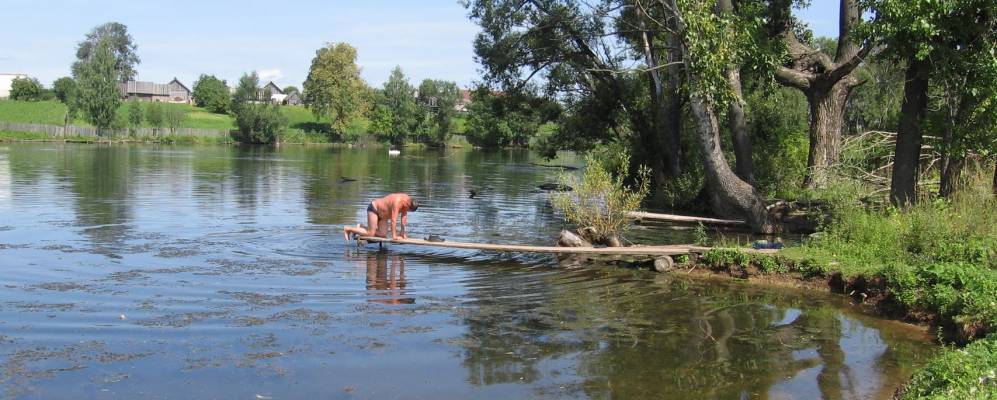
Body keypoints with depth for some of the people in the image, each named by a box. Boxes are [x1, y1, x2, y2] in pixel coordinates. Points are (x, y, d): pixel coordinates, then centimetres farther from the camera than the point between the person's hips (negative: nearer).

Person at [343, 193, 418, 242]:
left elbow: (404, 218, -4)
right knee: (370, 234, -12)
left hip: (383, 214, 9)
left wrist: (403, 233, -4)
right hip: (374, 209, -9)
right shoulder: (397, 202, -34)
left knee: (383, 235, -2)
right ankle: (347, 229, 3)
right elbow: (393, 220, -34)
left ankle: (361, 227, 14)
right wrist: (394, 235, -32)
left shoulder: (406, 200, -9)